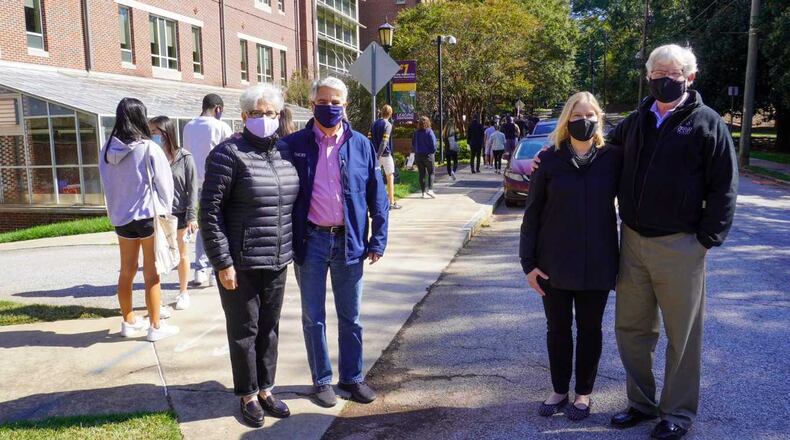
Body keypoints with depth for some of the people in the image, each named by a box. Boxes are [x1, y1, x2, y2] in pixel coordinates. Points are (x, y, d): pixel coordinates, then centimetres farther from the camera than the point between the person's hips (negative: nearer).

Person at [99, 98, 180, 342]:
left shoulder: (108, 149, -1)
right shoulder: (148, 148, -15)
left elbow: (107, 183, 7)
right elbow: (163, 183, -9)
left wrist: (115, 212, 16)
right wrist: (165, 211, 4)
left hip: (120, 216, 5)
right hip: (148, 215, -5)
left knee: (127, 271, 15)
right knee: (152, 273, 3)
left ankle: (129, 321, 28)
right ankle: (155, 326, 10)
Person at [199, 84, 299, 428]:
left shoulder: (285, 153, 7)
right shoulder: (228, 153, -11)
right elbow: (210, 211, -13)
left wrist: (291, 248, 14)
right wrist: (222, 262, -15)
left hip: (277, 262, 5)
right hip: (240, 263, -5)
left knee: (269, 328, 15)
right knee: (244, 331, 8)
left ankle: (265, 388, 32)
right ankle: (247, 395, 25)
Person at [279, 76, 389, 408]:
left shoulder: (361, 145, 2)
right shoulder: (294, 145, -2)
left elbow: (377, 196, 4)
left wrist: (378, 240, -1)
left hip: (349, 241, 1)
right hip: (310, 241, -1)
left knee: (350, 316, 13)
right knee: (313, 317, 10)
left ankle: (352, 377, 28)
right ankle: (322, 380, 25)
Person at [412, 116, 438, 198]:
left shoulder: (416, 132, 3)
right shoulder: (429, 131, -10)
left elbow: (413, 144, 9)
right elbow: (433, 144, -10)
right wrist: (433, 152, 4)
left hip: (418, 156, 4)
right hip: (428, 155, -4)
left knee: (422, 174, 8)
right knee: (431, 173, 5)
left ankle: (424, 192, 8)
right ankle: (430, 189, -11)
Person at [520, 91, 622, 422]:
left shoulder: (613, 158, -1)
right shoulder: (549, 160, -2)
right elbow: (532, 214, -2)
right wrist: (528, 262, -6)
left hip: (597, 264, 0)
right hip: (554, 263, 0)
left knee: (589, 329, 12)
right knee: (557, 328, 12)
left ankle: (584, 392, 29)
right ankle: (559, 390, 29)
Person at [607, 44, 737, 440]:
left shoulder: (707, 123, -4)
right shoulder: (634, 122, 10)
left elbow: (724, 188, -6)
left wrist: (707, 239, -10)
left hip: (680, 247, -5)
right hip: (632, 243, 5)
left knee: (682, 336, 8)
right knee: (631, 329, 13)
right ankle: (641, 403, 30)